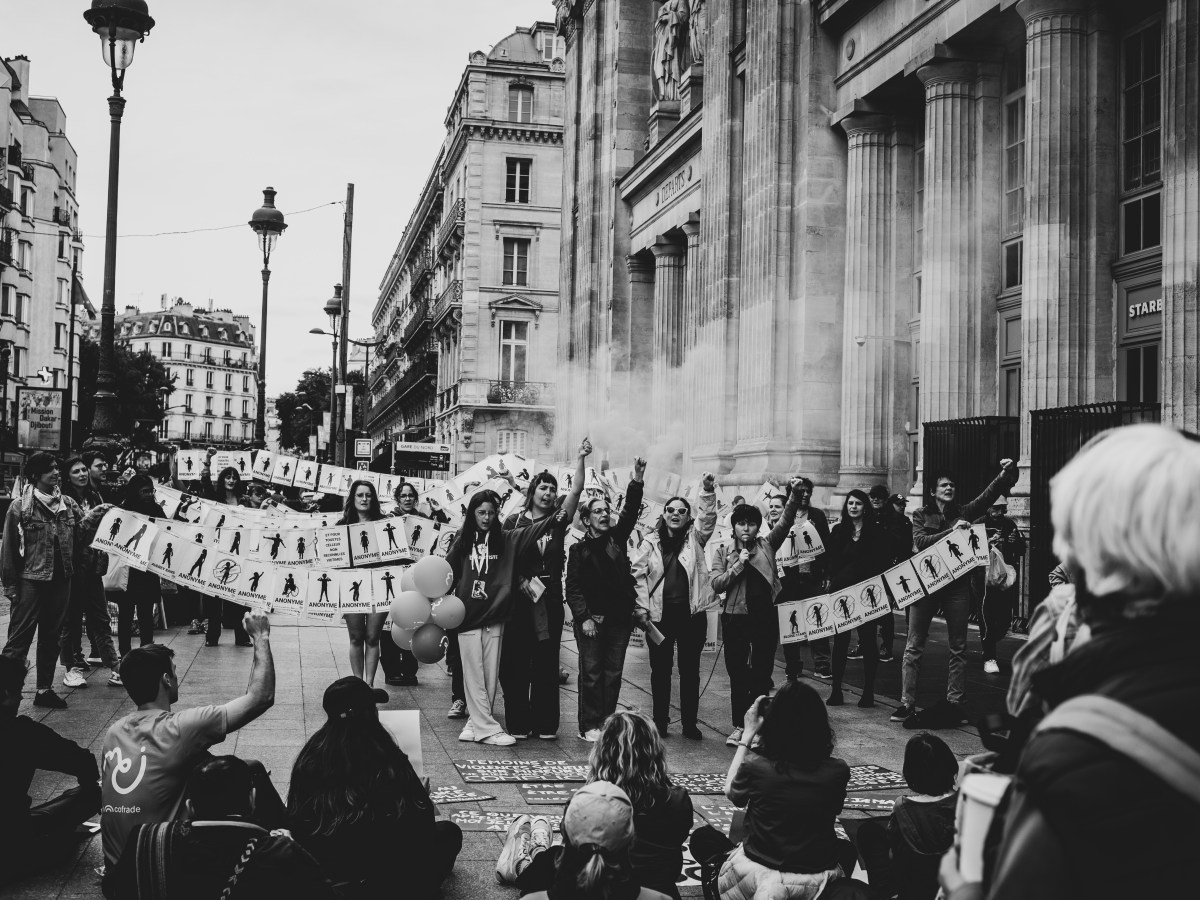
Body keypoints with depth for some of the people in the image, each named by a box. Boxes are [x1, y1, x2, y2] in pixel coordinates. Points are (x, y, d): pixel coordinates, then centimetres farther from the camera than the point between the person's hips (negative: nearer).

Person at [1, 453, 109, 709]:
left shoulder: (68, 504, 7)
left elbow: (80, 534, 8)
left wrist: (94, 517, -11)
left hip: (61, 580, 5)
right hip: (30, 580, -5)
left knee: (51, 637, 13)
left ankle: (45, 689, 23)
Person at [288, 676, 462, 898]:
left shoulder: (311, 755, -8)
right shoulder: (387, 760, -19)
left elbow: (296, 816, 5)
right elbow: (422, 822, -7)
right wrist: (421, 797, 15)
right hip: (375, 877, -6)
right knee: (449, 833, 15)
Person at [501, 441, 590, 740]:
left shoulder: (557, 521, 8)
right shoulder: (514, 521, 3)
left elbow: (576, 491, -2)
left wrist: (580, 458, -8)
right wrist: (521, 580, -12)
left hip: (550, 600, 2)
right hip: (518, 599, -2)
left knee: (547, 663, 5)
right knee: (516, 662, 0)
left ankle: (545, 723, 11)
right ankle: (518, 723, 8)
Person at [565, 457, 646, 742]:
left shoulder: (617, 538, 10)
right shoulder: (579, 549, 2)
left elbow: (630, 512, -4)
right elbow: (573, 587, -2)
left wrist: (637, 481, -18)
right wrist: (583, 617, -13)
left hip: (619, 617, 3)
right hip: (590, 619, -3)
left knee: (613, 673, 6)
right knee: (591, 672, -3)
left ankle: (607, 722, 12)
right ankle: (589, 726, 2)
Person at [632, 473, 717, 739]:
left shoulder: (695, 538, 5)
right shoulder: (650, 542, 3)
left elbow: (708, 518, -12)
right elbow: (639, 575, 2)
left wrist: (708, 491, -28)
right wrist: (643, 607, -6)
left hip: (691, 613, 0)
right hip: (660, 614, 0)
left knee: (690, 669, 7)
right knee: (660, 669, 7)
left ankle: (690, 723, 15)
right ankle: (660, 721, 18)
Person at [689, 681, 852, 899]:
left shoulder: (755, 766, -18)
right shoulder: (838, 771, -14)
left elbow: (730, 791, 5)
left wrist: (747, 735, 9)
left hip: (756, 875, -1)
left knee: (702, 837, 25)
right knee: (846, 851, 35)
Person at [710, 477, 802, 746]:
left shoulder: (766, 546, 6)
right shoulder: (723, 551, 5)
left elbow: (785, 522, -6)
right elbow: (716, 584, -3)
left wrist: (794, 495, -20)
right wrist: (737, 566, -16)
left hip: (765, 616, 0)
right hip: (735, 618, 0)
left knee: (762, 673, 5)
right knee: (737, 674, 6)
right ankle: (739, 726, 14)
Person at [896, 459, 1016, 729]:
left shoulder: (963, 513, 10)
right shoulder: (921, 515, 6)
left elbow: (988, 495, -2)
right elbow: (921, 542, -10)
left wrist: (1005, 475, -19)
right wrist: (952, 531, -19)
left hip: (957, 584, 2)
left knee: (958, 648, 4)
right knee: (914, 646, -1)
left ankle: (954, 704, 11)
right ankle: (906, 704, 4)